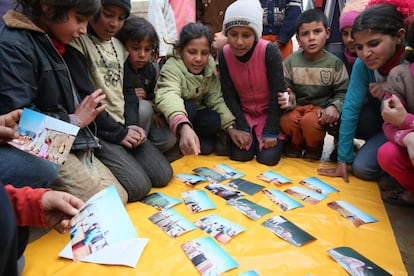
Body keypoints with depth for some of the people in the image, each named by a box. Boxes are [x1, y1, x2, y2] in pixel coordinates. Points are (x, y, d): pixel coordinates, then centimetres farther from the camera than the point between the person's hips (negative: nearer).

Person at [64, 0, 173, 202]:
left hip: (121, 127, 7)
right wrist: (117, 133, -12)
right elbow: (83, 97, -15)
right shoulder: (77, 42, -8)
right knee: (138, 186, -18)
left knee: (163, 175, -2)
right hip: (93, 131, -7)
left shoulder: (119, 46, 16)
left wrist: (130, 125, -3)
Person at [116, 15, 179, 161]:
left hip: (143, 119, 6)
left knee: (169, 139, -17)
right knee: (143, 108, -34)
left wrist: (154, 111, -5)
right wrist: (131, 95, -18)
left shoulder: (151, 69, 3)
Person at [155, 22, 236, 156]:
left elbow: (216, 99, -5)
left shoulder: (210, 66, -10)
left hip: (195, 114, 4)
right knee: (187, 106, -35)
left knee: (215, 122, -27)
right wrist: (184, 127, -70)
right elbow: (169, 96, -51)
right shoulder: (171, 68, -29)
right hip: (170, 119, -4)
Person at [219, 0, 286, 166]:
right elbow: (229, 95, -9)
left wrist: (271, 131, -20)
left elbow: (277, 93, -19)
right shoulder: (225, 55, -11)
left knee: (268, 157, -16)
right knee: (239, 155, -14)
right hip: (243, 113, 3)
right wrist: (241, 128, -17)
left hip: (271, 113, -2)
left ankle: (277, 139, 17)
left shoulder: (270, 51, -22)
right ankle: (252, 136, 17)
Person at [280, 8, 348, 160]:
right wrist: (289, 100, -26)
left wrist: (335, 107, -25)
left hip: (321, 107, -1)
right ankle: (296, 145, 6)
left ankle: (314, 148, 3)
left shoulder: (335, 63, -4)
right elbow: (286, 89, -3)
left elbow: (342, 92, -4)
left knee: (310, 122, -34)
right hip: (297, 106, 2)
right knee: (286, 121, -31)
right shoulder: (290, 62, -3)